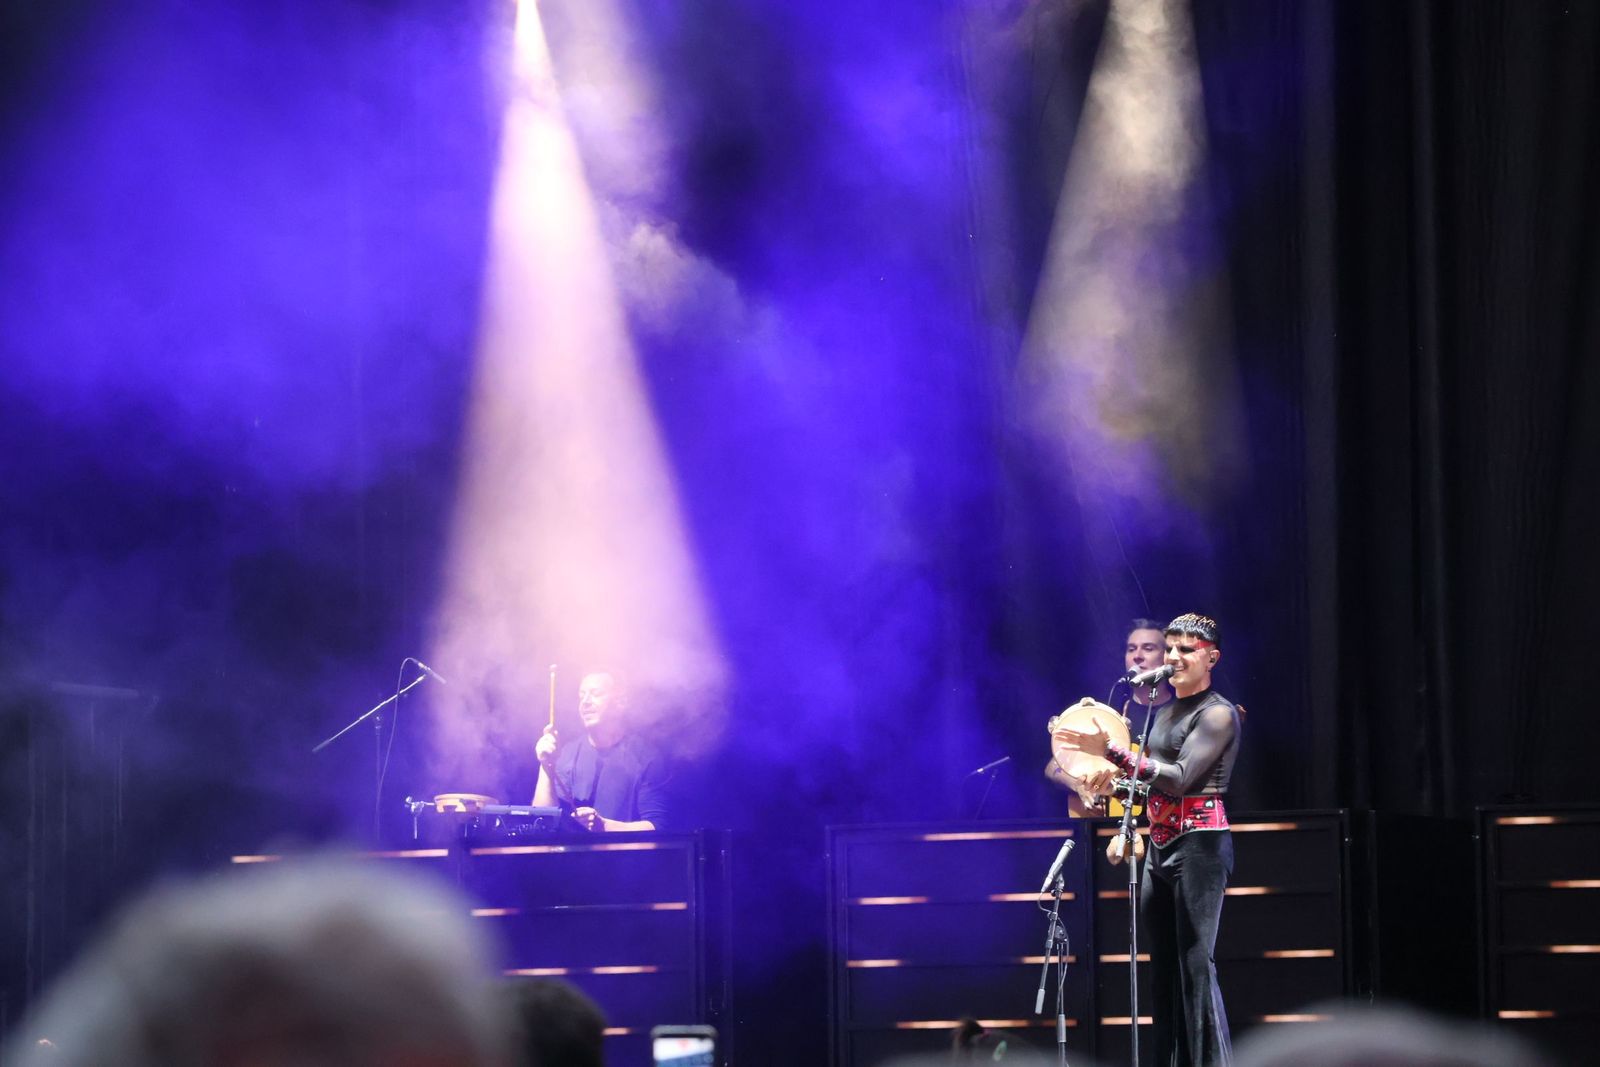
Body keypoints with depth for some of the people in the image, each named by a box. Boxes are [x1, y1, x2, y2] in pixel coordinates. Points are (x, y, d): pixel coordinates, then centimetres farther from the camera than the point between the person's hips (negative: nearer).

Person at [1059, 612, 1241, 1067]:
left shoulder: (1217, 714, -7)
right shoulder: (1165, 713, 18)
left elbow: (1179, 777, -18)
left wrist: (1111, 752, -23)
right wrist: (1114, 780, 6)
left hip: (1200, 845, -9)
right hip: (1160, 849, 9)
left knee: (1196, 965, -15)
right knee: (1163, 970, 6)